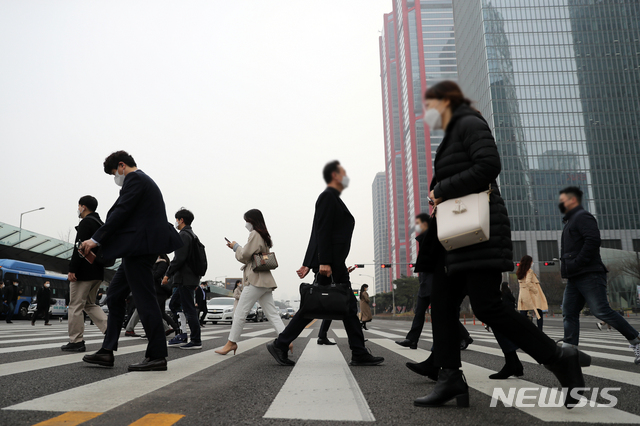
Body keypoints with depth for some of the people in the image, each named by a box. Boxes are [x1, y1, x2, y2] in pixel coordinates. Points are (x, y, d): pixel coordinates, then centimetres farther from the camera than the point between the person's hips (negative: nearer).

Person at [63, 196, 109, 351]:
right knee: (89, 304, 17)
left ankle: (76, 342, 2)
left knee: (75, 306, -1)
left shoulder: (86, 222, -10)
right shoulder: (101, 224, 19)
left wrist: (72, 269, -19)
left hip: (84, 271, -9)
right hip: (98, 272, 9)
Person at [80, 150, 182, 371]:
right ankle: (107, 351, 19)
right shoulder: (144, 180, 24)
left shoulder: (134, 179, -8)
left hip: (139, 247, -11)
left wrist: (95, 239, -11)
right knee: (114, 295, 14)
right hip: (138, 250, 11)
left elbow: (120, 213, -16)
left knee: (145, 299, -8)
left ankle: (157, 356, -2)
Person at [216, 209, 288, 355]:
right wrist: (237, 248, 17)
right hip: (265, 280, 10)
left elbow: (244, 256, -10)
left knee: (240, 313, -3)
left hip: (255, 280, -10)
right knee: (272, 313, 5)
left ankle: (232, 342, 3)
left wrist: (236, 247, 7)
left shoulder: (254, 234, -7)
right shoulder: (264, 236, 22)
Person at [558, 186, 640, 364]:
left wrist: (577, 263, -21)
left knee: (602, 311, -10)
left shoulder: (583, 217, -7)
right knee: (569, 314, 3)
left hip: (589, 276, -10)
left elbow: (593, 240, -21)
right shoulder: (571, 221, 24)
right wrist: (567, 266, 13)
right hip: (574, 279, 10)